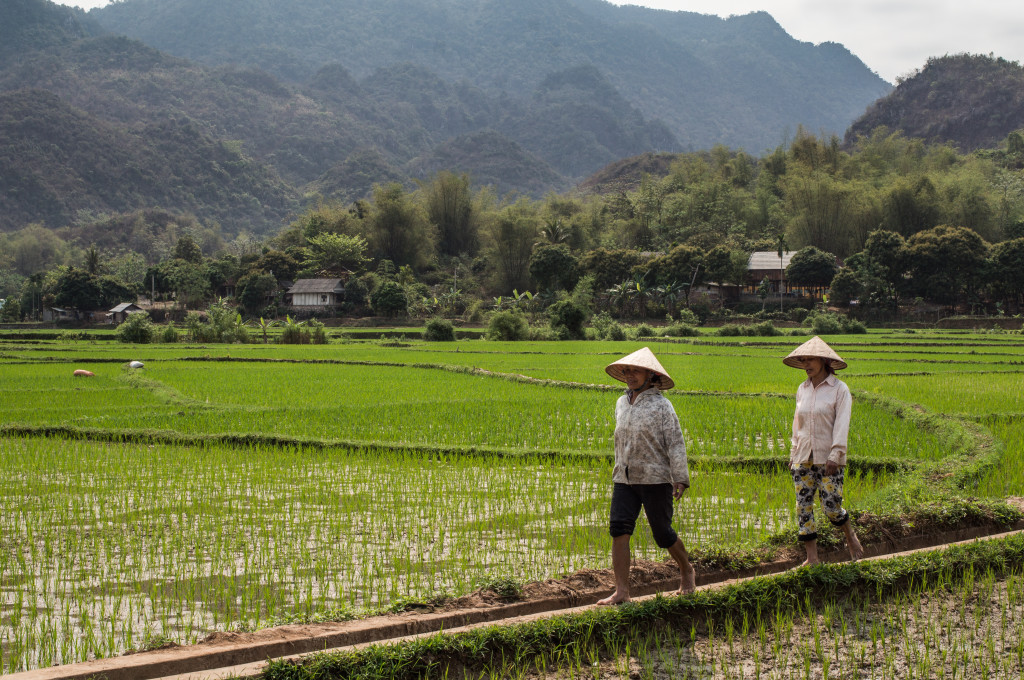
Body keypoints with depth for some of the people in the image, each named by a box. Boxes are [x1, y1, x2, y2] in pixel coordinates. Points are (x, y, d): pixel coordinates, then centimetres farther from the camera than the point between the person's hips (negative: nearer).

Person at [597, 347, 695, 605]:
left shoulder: (661, 405, -7)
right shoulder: (622, 403, 12)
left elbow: (675, 443, -9)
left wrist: (680, 478, -15)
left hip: (656, 479, -5)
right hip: (624, 480, 5)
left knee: (662, 533, 1)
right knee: (618, 529, -10)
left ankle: (687, 571, 31)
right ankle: (621, 592, -10)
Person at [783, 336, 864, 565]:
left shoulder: (839, 389, -6)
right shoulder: (803, 389, 10)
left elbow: (842, 424, -11)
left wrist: (835, 455, -19)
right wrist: (794, 452, 15)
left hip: (827, 458, -5)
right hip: (803, 458, 5)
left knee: (831, 507, -6)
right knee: (803, 506, 1)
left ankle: (850, 536, 24)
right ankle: (812, 558, 7)